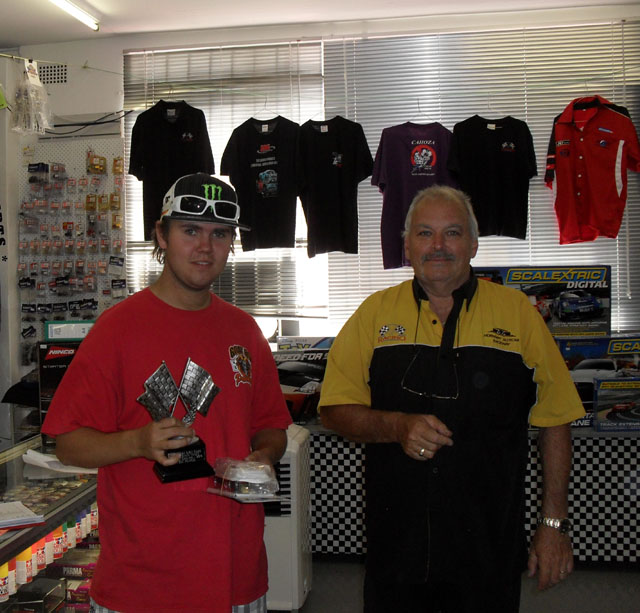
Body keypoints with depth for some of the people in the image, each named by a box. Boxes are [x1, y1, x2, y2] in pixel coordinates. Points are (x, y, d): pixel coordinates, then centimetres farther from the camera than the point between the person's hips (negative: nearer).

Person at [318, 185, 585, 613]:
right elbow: (335, 411, 1)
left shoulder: (518, 313, -1)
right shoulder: (375, 314, 1)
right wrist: (397, 426, -17)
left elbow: (554, 423, 2)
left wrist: (553, 524, 0)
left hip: (490, 545, 0)